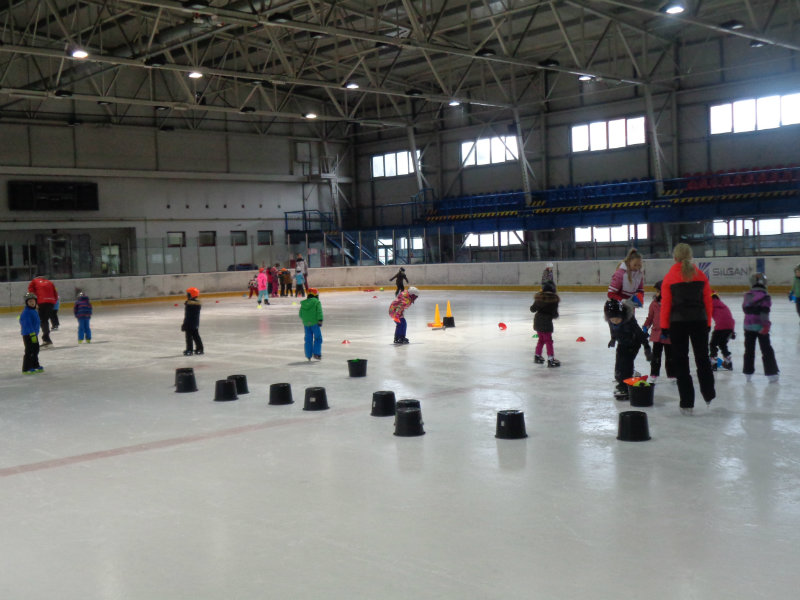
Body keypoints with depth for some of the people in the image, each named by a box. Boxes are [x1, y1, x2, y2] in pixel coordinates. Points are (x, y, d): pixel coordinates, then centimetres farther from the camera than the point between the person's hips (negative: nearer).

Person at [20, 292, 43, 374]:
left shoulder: (34, 311, 12)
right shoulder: (26, 312, -18)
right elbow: (27, 324, -24)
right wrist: (32, 334, -28)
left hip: (34, 334, 10)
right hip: (28, 335, -10)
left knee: (35, 350, 19)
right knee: (29, 352, -8)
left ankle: (35, 366, 31)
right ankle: (26, 369, -3)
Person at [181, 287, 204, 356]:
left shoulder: (189, 304, -20)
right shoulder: (198, 303, 4)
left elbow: (187, 316, -18)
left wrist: (184, 325, -12)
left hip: (189, 324, -8)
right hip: (196, 324, 8)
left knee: (189, 337, -1)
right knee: (196, 336, 16)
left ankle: (189, 350, 0)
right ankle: (199, 349, 21)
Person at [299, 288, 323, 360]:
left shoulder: (303, 303, 9)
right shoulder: (317, 302, -5)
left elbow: (300, 314, 14)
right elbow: (319, 312, -14)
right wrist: (320, 320, -13)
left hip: (306, 324, 5)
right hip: (314, 323, -5)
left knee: (308, 339, 10)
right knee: (318, 338, 4)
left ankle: (308, 355, 13)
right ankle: (316, 353, -4)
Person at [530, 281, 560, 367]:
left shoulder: (539, 297, 0)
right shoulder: (554, 299, -10)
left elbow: (533, 309, 8)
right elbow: (555, 314, -7)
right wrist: (555, 315, 15)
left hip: (537, 321, 5)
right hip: (546, 322, -5)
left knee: (541, 339, 22)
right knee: (548, 341, 0)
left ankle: (537, 356, 32)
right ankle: (551, 360, 0)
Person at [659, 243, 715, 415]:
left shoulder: (669, 278, -5)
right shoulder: (701, 276, 2)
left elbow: (665, 304, -5)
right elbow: (708, 301, 4)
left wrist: (664, 327, 1)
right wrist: (708, 323, 13)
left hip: (678, 323, -2)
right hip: (699, 321, 2)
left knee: (680, 361, 4)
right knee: (702, 358, 19)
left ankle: (687, 404, 4)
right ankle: (709, 395, 29)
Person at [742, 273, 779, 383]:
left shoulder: (747, 296, 5)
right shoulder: (765, 297, -11)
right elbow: (764, 312, -19)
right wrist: (766, 325, -20)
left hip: (748, 326, 4)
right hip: (761, 327, -4)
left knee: (749, 349, 13)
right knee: (766, 350, 2)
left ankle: (748, 372, 18)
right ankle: (772, 374, 2)